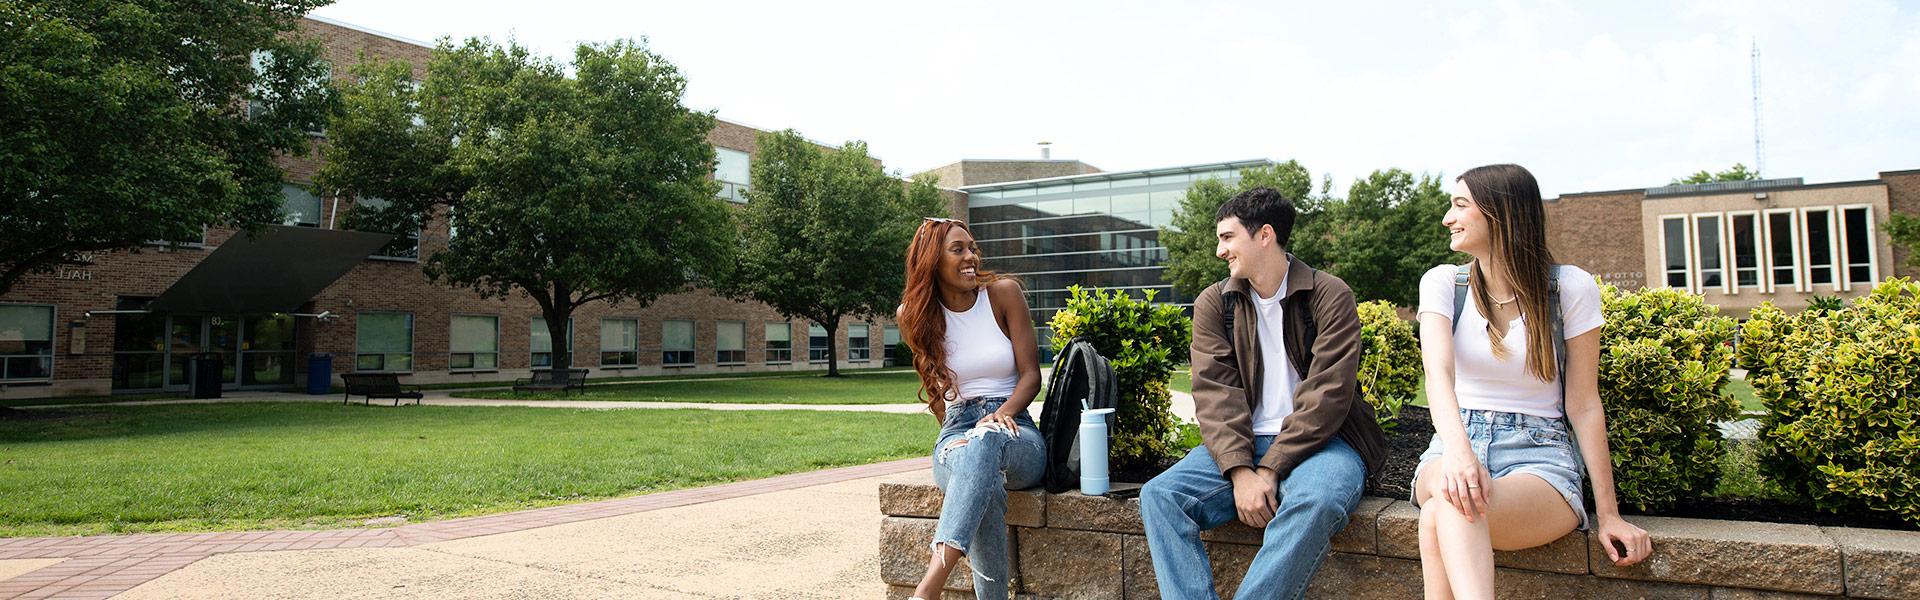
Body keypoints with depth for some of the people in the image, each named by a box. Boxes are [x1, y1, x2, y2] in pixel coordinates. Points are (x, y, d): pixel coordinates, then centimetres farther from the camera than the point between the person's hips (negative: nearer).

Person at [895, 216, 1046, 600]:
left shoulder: (1003, 293, 2)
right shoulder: (913, 315, 7)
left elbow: (1031, 374, -1)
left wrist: (1003, 414, -20)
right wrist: (956, 435, 0)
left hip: (1017, 436, -1)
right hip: (957, 430, 1)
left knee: (988, 440, -42)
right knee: (985, 490, -39)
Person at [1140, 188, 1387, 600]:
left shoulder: (1329, 296, -3)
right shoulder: (1213, 303, 9)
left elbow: (1327, 395, -11)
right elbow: (1215, 391, -2)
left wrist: (1269, 470, -18)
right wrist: (1240, 470, -18)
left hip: (1319, 439, -3)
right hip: (1242, 443, 4)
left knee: (1315, 504, -38)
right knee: (1158, 496, -21)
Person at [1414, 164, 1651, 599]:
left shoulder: (1571, 289, -2)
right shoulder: (1443, 283, 3)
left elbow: (1584, 406, -1)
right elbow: (1438, 371, -16)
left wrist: (1608, 513, -5)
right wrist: (1457, 449, -36)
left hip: (1539, 453, -2)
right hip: (1457, 444, 2)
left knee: (1442, 515, -36)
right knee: (1452, 492, -38)